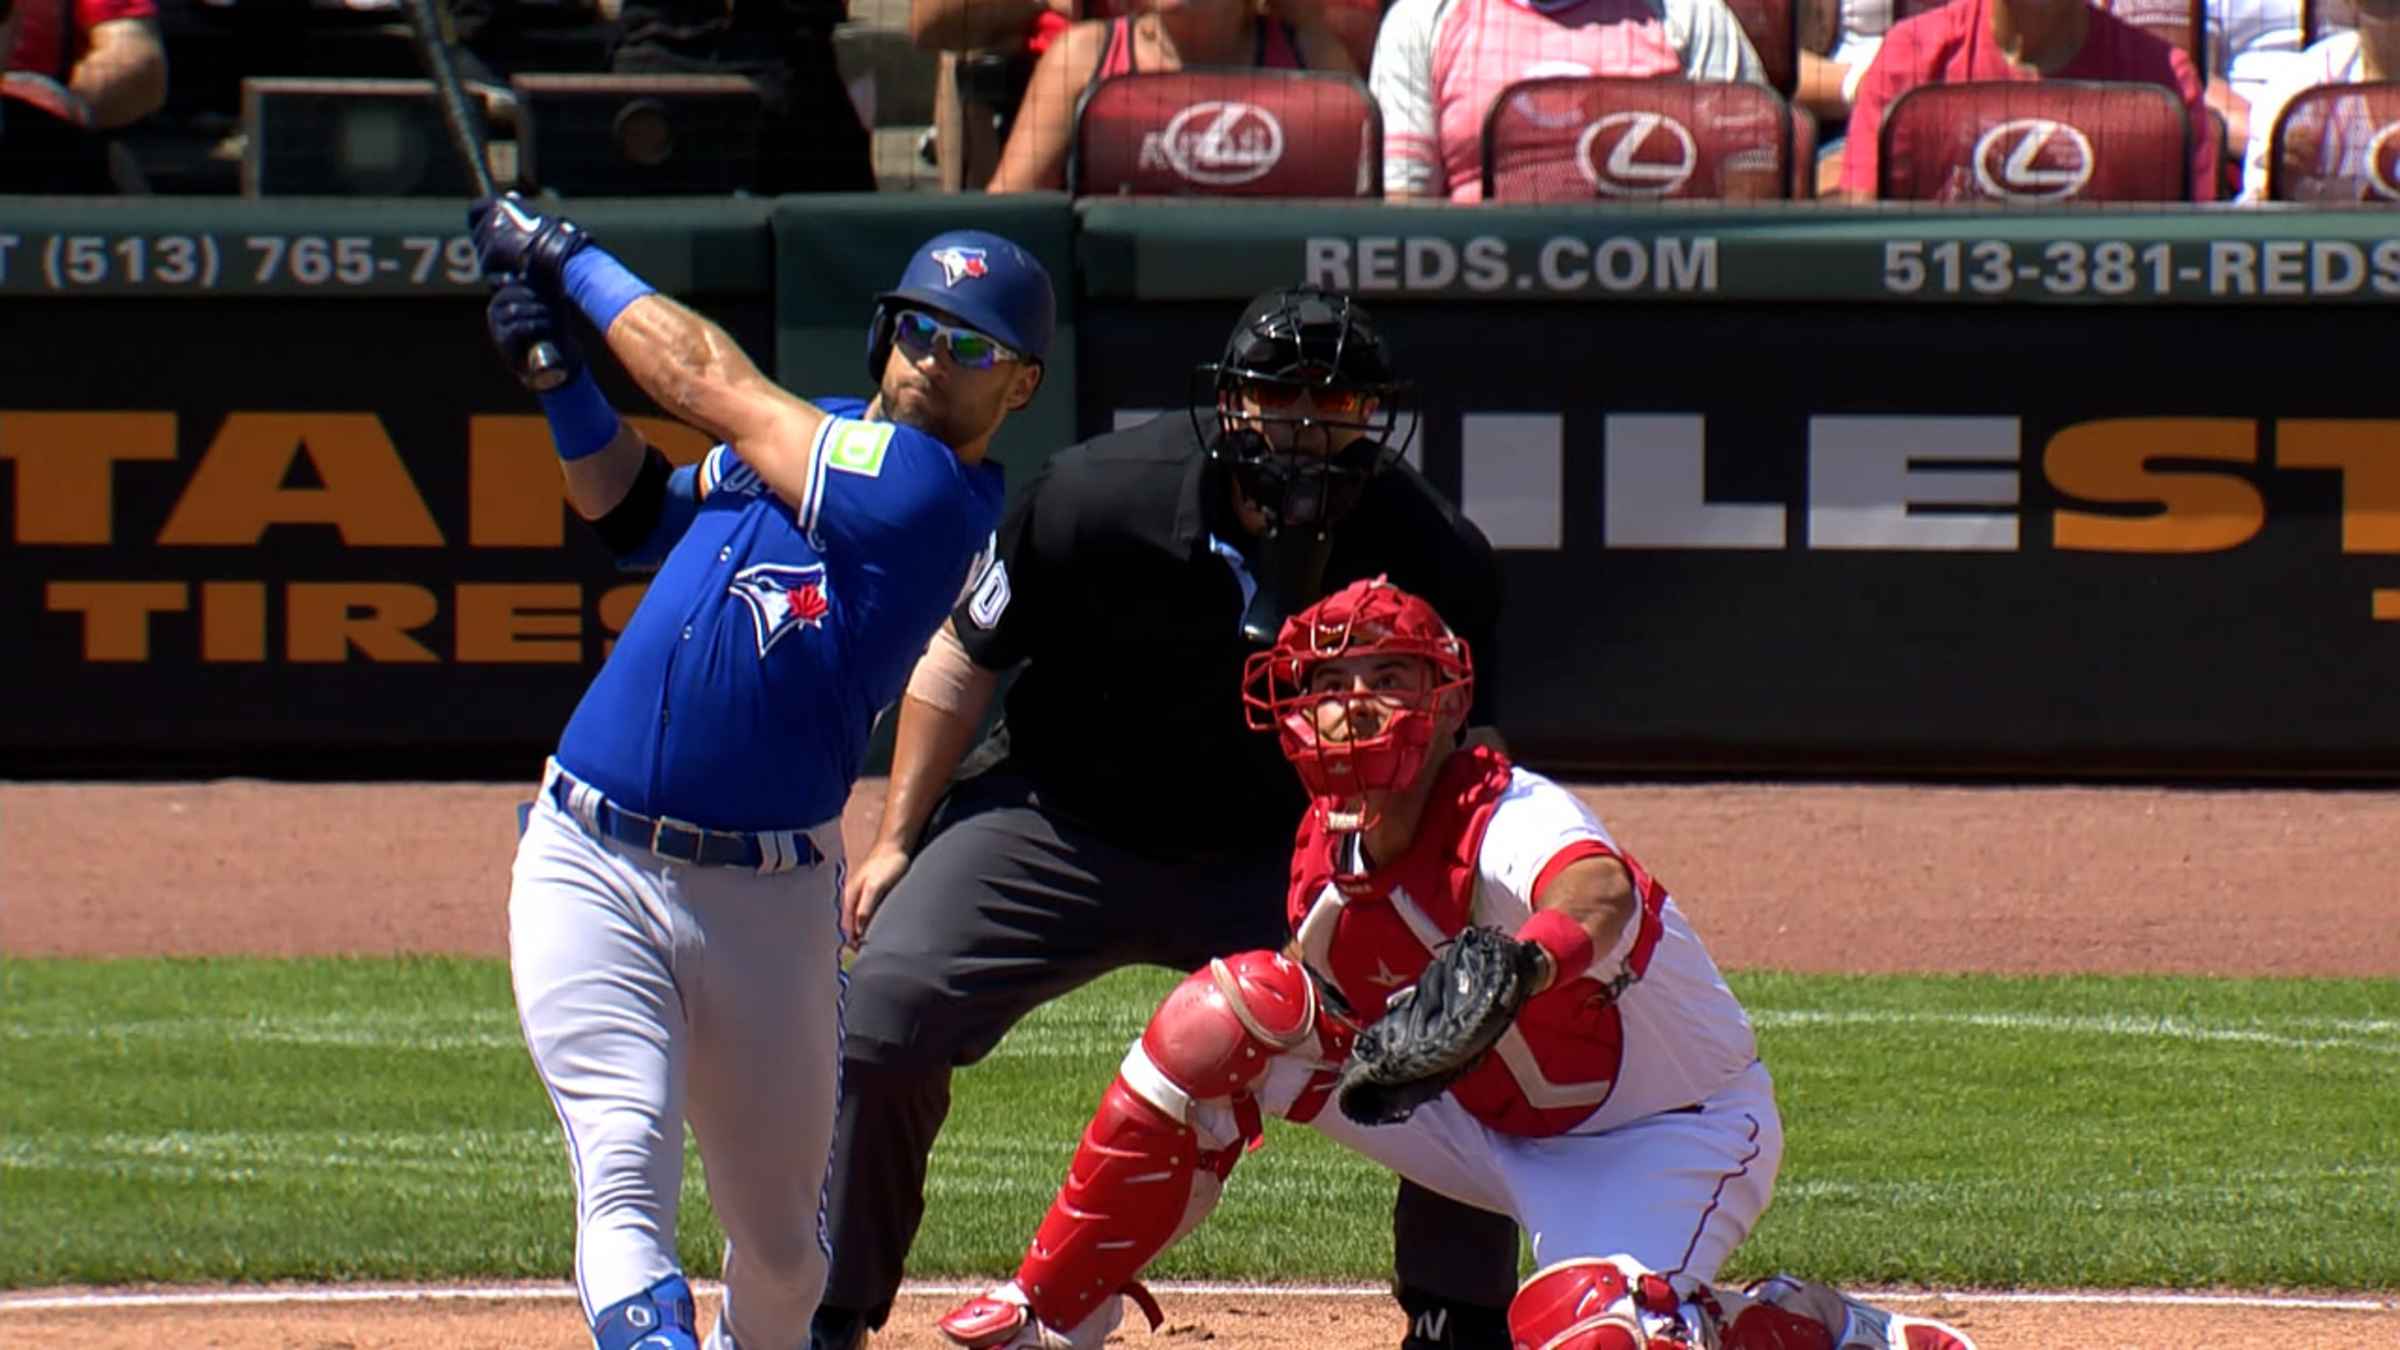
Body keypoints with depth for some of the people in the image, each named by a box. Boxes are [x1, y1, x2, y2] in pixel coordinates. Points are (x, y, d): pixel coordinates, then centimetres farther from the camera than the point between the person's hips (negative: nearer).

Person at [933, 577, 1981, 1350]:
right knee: (1229, 1014, -10)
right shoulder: (1328, 853, -10)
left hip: (1676, 1135, -7)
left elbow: (1598, 896, -57)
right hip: (1496, 1124, 7)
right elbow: (1321, 1017, 4)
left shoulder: (1509, 822, -32)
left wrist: (1524, 963, -82)